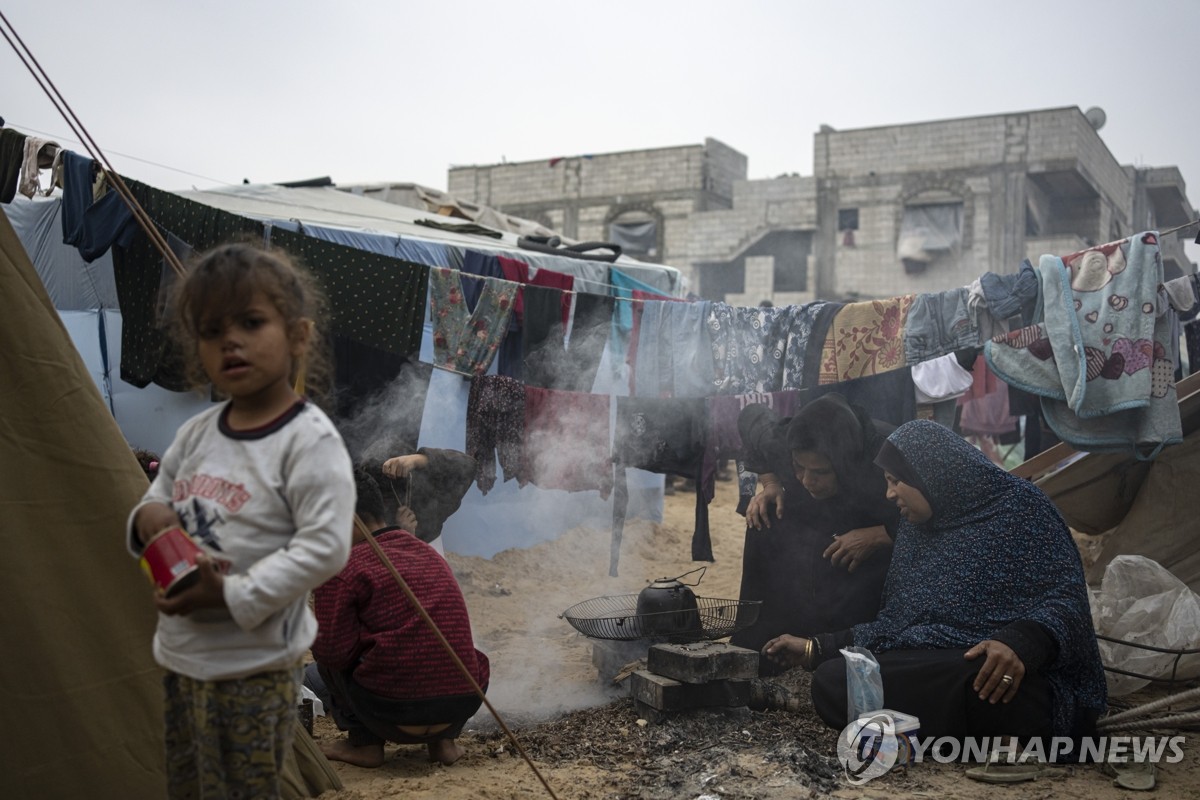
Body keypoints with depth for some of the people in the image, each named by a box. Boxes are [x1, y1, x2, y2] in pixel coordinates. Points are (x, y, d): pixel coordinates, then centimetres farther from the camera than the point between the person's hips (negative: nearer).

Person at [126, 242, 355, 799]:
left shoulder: (309, 440, -16)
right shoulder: (196, 434, 6)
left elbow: (325, 547, -22)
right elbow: (158, 498, 19)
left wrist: (234, 594, -24)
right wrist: (147, 517, -5)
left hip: (254, 667, -7)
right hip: (182, 654, 8)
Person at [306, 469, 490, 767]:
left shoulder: (342, 568, -6)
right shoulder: (430, 554, 16)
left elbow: (334, 651, -10)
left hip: (395, 716, -5)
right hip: (463, 707, 6)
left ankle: (365, 743, 11)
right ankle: (444, 740, 19)